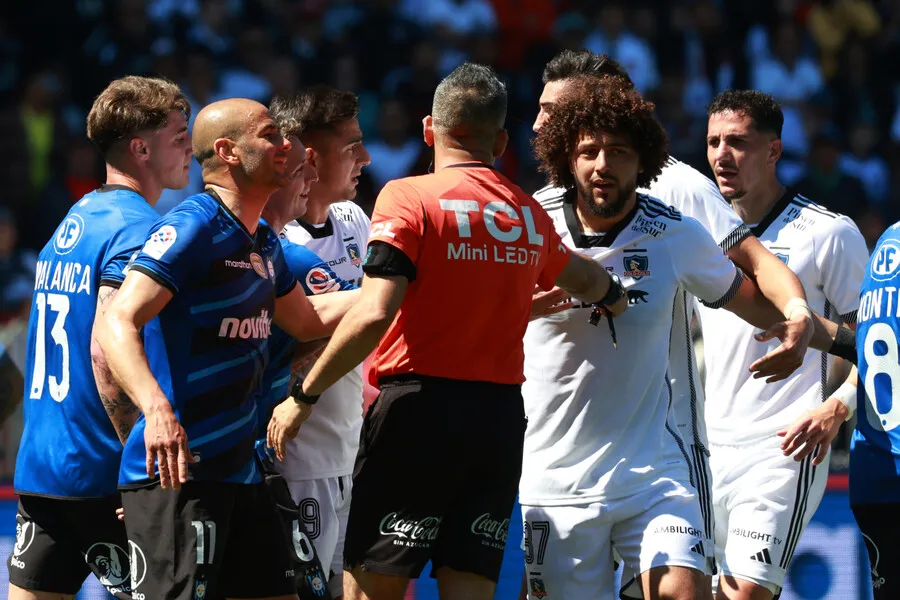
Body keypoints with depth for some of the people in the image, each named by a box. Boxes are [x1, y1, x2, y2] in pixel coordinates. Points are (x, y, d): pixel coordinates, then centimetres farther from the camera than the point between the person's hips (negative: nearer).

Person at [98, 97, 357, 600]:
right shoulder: (194, 227, -13)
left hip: (239, 469, 10)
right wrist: (156, 408, -37)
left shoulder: (265, 244, 16)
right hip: (175, 470, -10)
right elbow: (119, 322, -23)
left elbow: (307, 320, 34)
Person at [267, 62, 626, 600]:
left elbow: (375, 314, -17)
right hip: (500, 416, 5)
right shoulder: (529, 214, 12)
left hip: (419, 408, -5)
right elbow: (586, 280, 33)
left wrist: (303, 396, -9)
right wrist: (615, 294, 57)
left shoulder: (409, 198, -6)